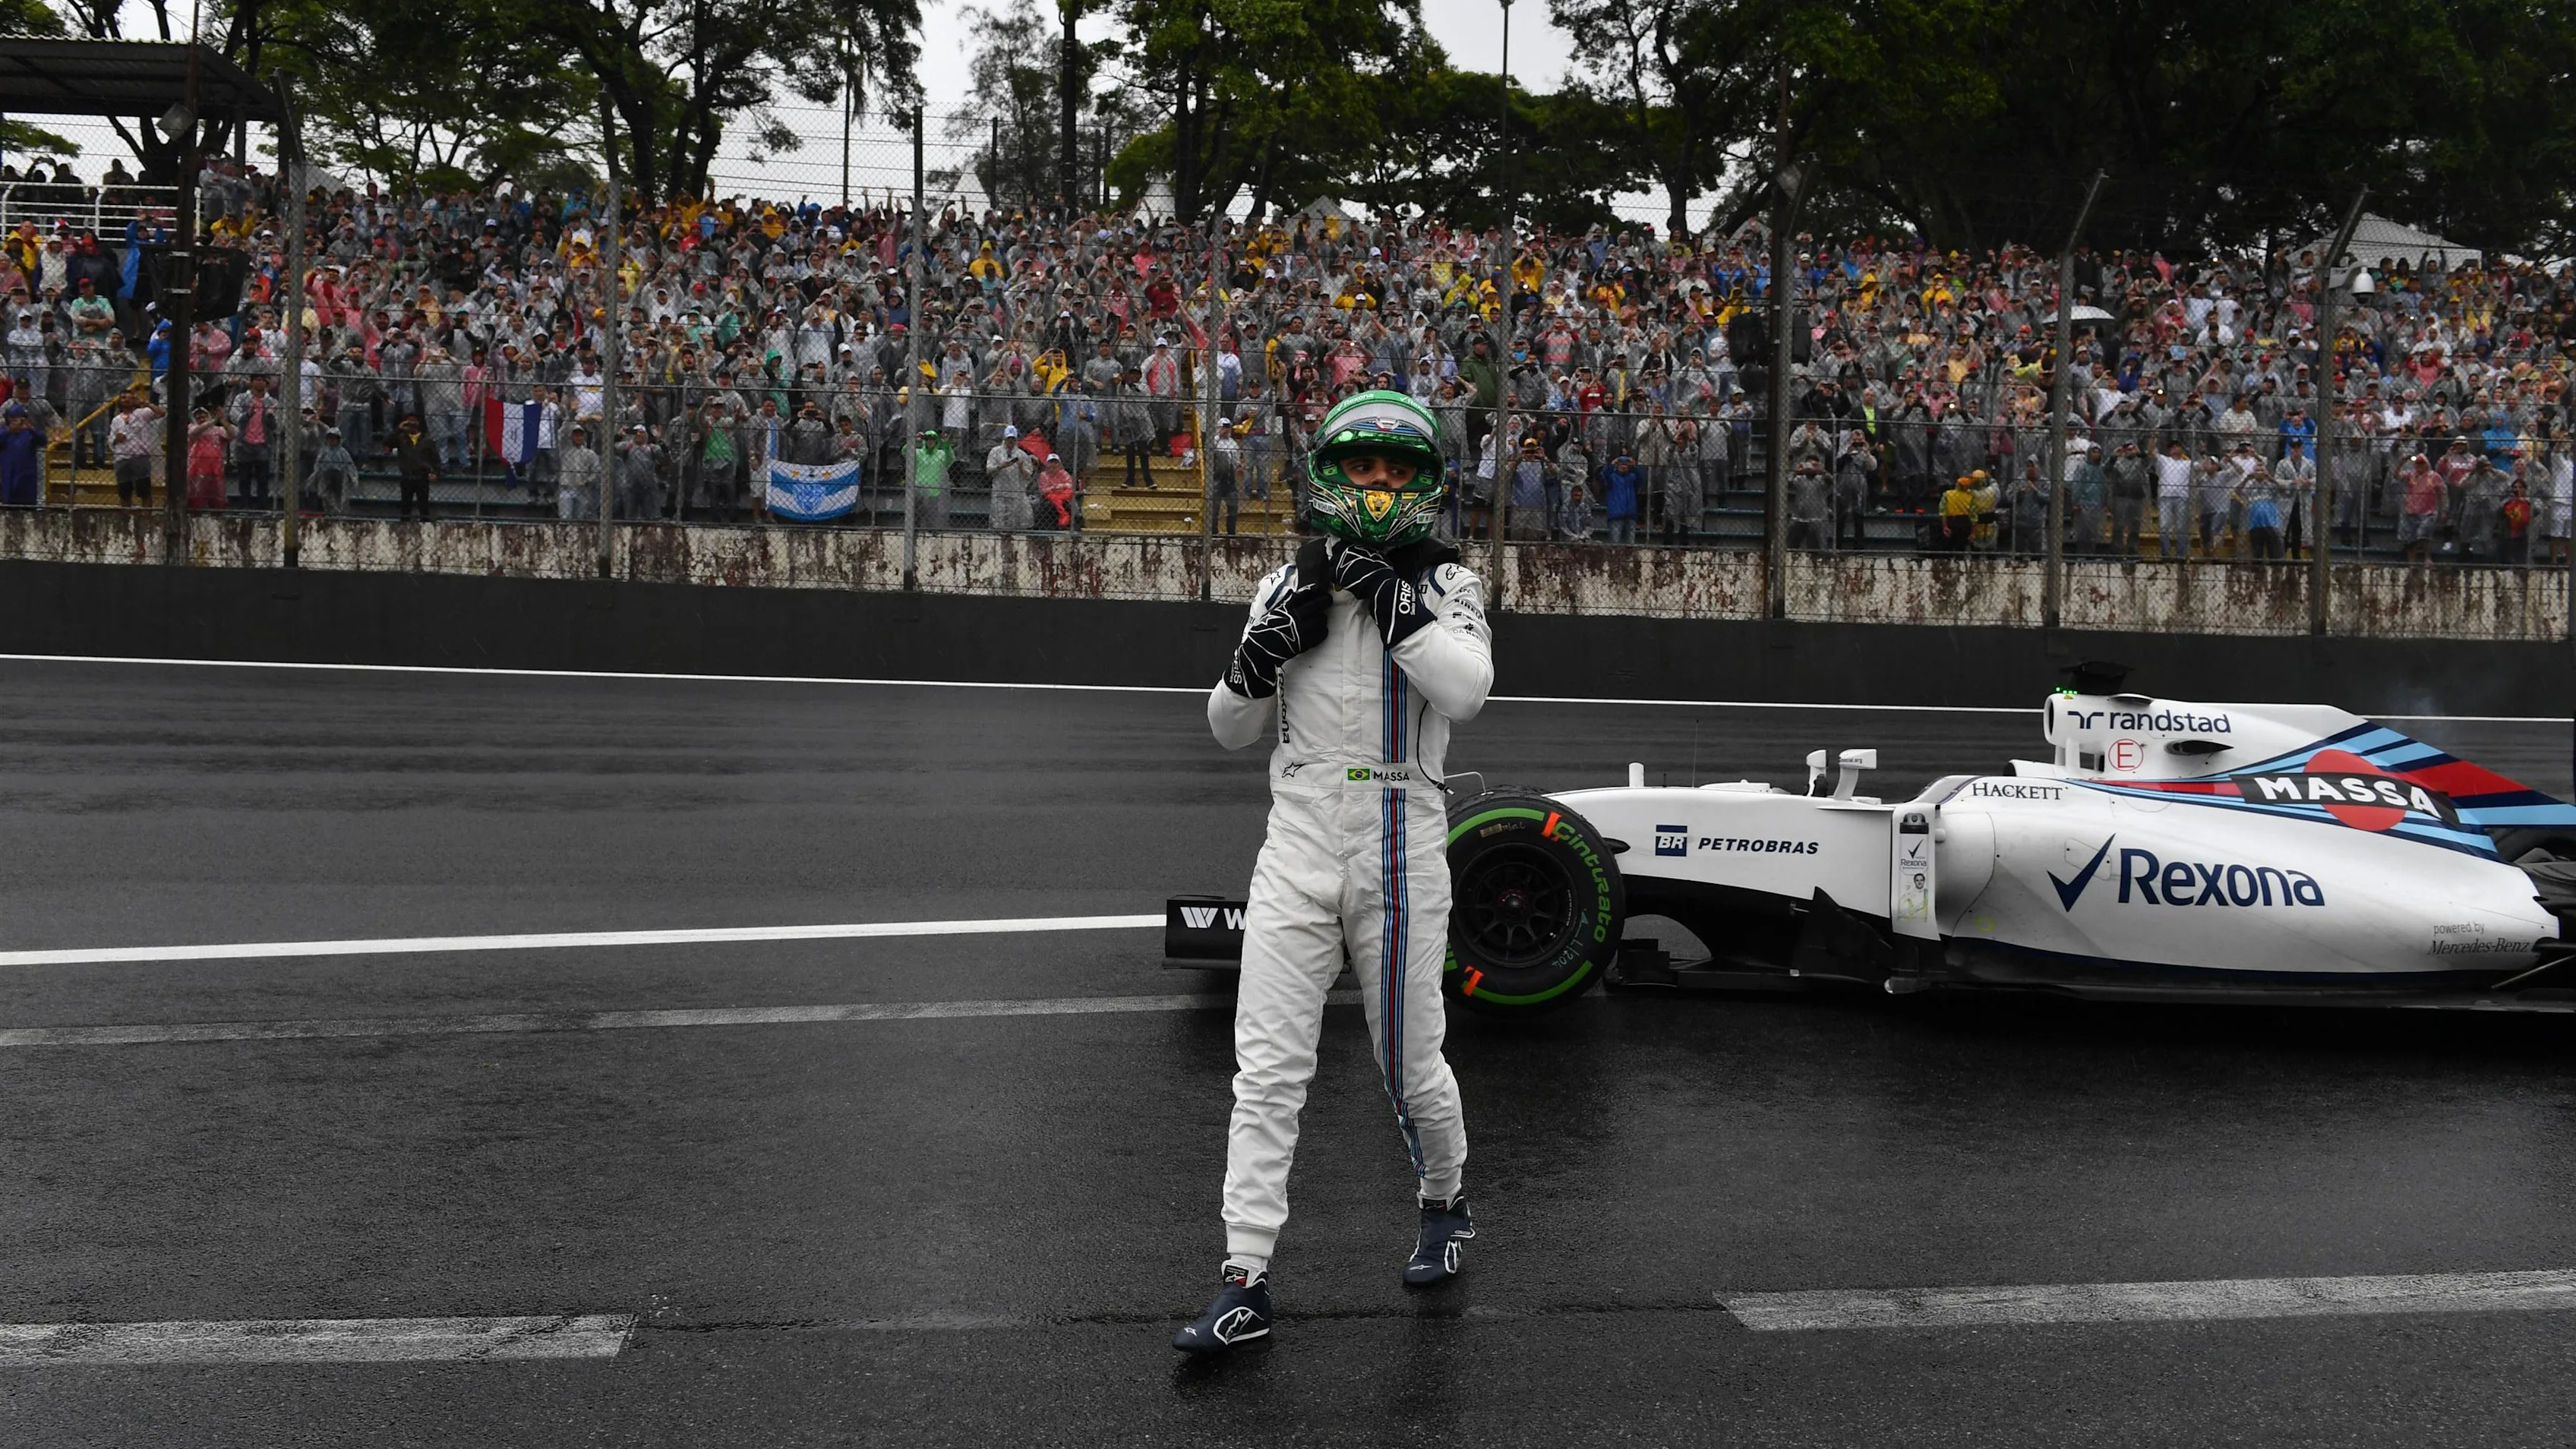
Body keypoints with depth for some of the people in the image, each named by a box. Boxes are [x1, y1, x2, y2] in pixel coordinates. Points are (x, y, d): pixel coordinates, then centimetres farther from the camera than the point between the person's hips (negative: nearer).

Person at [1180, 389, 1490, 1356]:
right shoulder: (1290, 584, 9)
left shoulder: (1446, 585, 1)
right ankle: (1245, 1284, 0)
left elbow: (1465, 689, -19)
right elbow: (1230, 729, 11)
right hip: (1299, 847, 2)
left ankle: (1444, 1203, 38)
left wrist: (1385, 594, -20)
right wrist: (1264, 647, -8)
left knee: (1411, 1067, 9)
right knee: (1266, 1071, -3)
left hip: (1401, 852, -2)